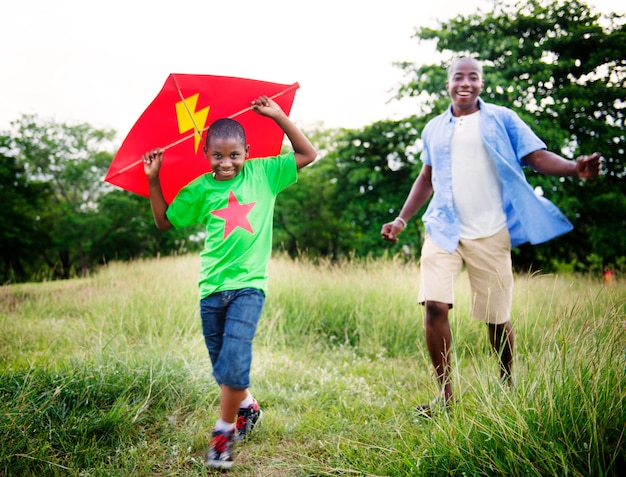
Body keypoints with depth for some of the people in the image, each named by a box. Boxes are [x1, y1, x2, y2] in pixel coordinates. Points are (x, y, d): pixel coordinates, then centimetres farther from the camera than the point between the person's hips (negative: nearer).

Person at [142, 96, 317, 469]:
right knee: (223, 367, 11)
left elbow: (308, 154, 5)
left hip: (249, 284, -3)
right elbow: (164, 221, 12)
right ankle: (248, 408, 39)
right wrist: (153, 180, 4)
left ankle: (224, 432, 2)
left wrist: (279, 116, -1)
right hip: (212, 285, 3)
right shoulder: (199, 190, 5)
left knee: (234, 362, -16)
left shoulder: (263, 173, 2)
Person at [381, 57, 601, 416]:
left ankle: (507, 387, 27)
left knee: (497, 316, 3)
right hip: (443, 230, 3)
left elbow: (538, 156, -5)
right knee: (435, 305, -11)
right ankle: (445, 395, 1)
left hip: (489, 234, -2)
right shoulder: (434, 129, 13)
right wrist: (402, 219, 17)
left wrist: (575, 168, -25)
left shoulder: (502, 119, 3)